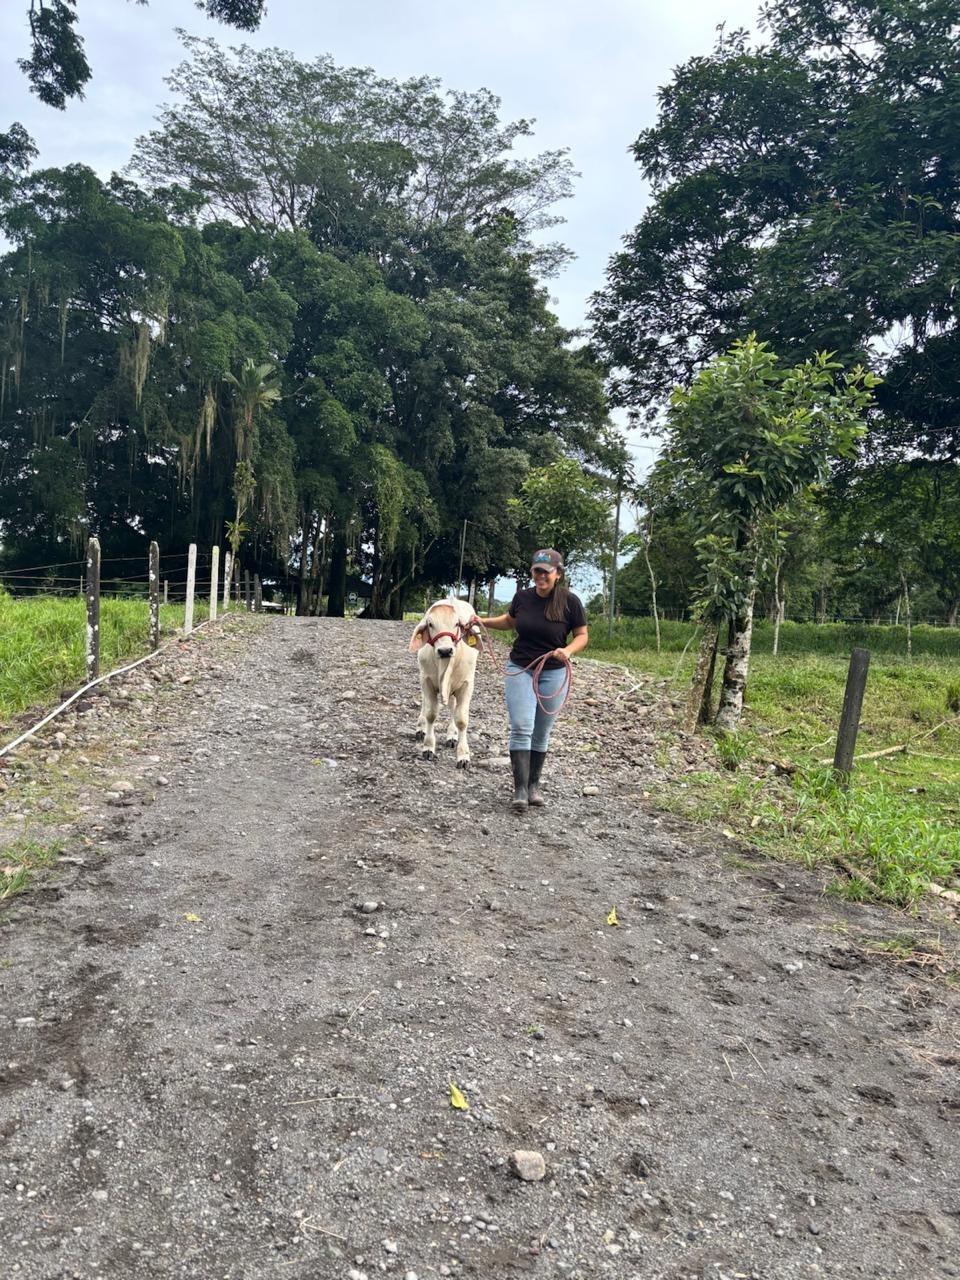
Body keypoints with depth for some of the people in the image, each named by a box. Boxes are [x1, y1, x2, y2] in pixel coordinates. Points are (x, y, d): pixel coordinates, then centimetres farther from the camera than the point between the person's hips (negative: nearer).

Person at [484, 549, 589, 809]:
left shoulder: (570, 602, -11)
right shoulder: (522, 597, -3)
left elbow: (582, 636, -3)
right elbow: (510, 621, 17)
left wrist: (568, 651, -23)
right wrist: (484, 621, 4)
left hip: (552, 673, -1)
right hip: (520, 670, 1)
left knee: (541, 733, 10)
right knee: (521, 728, -11)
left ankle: (534, 784, 25)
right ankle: (520, 788, -9)